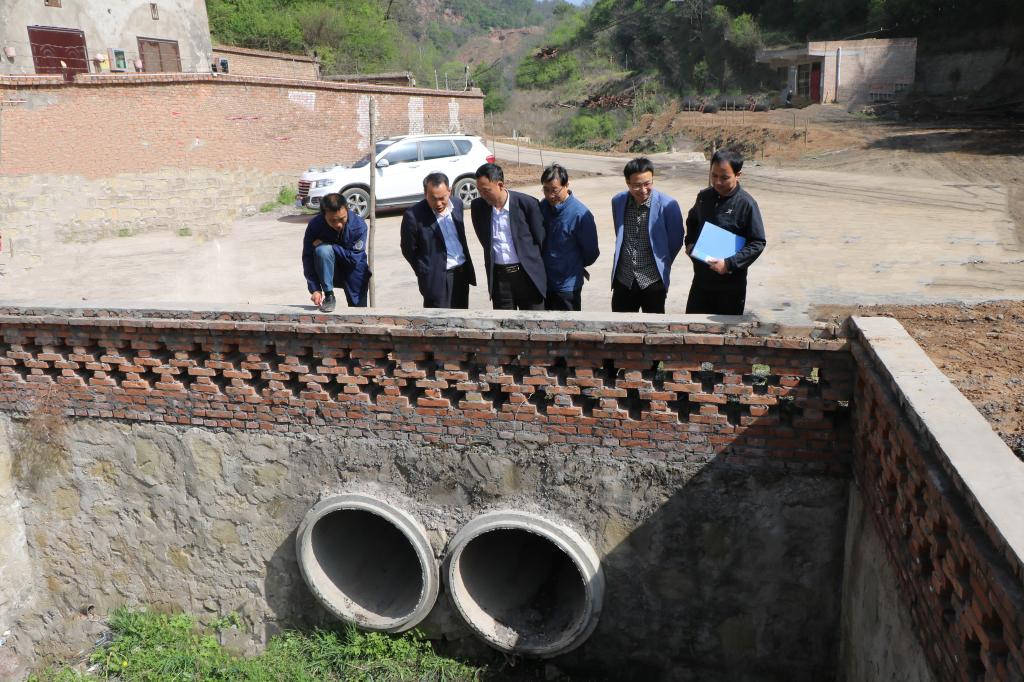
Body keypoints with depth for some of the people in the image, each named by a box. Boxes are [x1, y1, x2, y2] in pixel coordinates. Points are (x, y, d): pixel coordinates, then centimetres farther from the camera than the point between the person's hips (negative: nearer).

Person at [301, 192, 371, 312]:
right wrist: (315, 289, -27)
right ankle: (328, 296, -20)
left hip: (353, 273, 0)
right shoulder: (315, 225, -21)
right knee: (322, 250, -32)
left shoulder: (359, 225, -23)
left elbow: (354, 258, -24)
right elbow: (307, 259, -18)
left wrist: (327, 245, -27)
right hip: (328, 272, 1)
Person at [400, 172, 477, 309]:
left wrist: (466, 267, 14)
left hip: (462, 273, 6)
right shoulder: (414, 216, -17)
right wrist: (426, 274, -3)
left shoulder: (457, 204, 2)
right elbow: (409, 250, -7)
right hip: (437, 278, -6)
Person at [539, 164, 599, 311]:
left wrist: (576, 266, 7)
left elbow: (591, 252, -8)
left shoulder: (580, 215, -19)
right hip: (543, 281, 6)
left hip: (567, 285, -5)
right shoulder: (542, 206, -1)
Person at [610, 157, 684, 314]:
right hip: (623, 280, 3)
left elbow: (675, 241, 0)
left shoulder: (667, 205, -14)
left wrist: (662, 265, 10)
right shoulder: (618, 201, -2)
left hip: (653, 282, -3)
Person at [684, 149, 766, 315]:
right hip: (701, 279, 5)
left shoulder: (746, 204, -14)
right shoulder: (704, 196, 2)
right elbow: (692, 221, 21)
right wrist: (690, 242, 3)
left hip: (731, 284, -4)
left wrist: (730, 264, -22)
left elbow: (758, 243, -13)